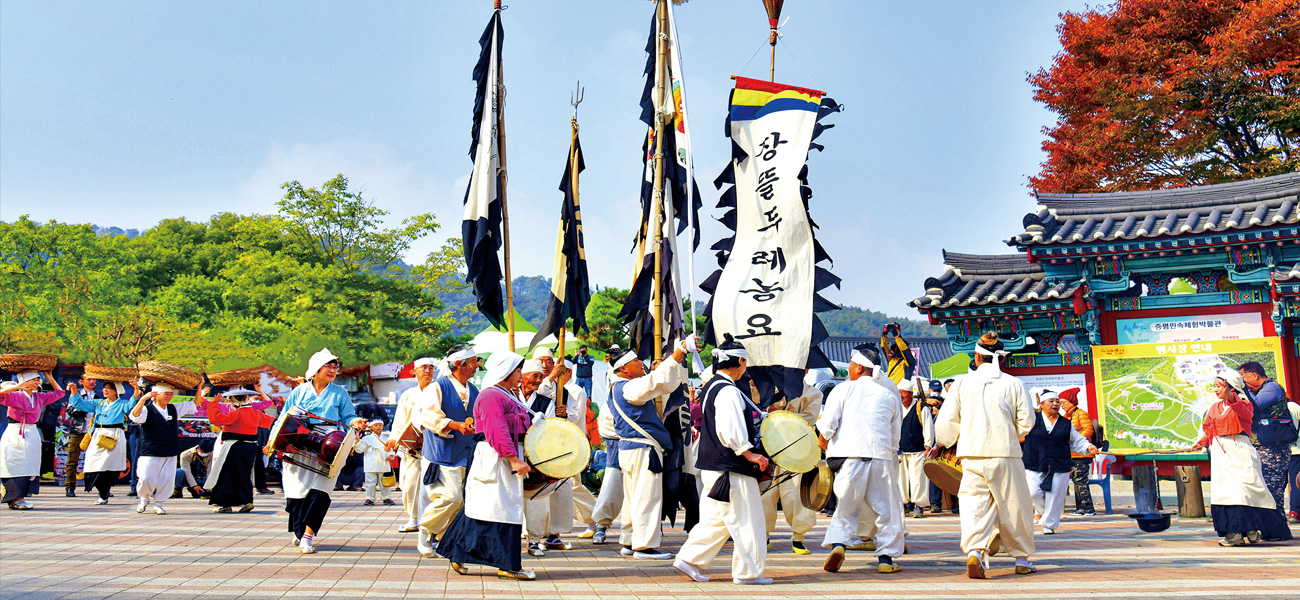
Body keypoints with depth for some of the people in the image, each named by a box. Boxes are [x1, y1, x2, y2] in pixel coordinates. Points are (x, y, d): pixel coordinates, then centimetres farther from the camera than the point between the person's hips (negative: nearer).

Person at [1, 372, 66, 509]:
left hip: (32, 435, 6)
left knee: (30, 466, 3)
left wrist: (50, 379, 16)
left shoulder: (40, 397, 13)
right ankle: (14, 500, -6)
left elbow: (59, 393, 24)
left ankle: (18, 498, 9)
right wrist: (17, 387, -26)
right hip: (15, 434, -6)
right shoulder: (15, 396, -5)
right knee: (16, 466, -7)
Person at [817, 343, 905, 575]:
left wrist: (823, 442, 16)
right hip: (882, 458, 1)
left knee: (846, 506, 8)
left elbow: (827, 424, -2)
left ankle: (838, 543, -12)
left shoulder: (843, 389, 4)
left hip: (849, 456, -1)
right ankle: (885, 557, 8)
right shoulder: (890, 395, 13)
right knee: (886, 509, 10)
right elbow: (896, 433, 17)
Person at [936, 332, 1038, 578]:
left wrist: (947, 442, 25)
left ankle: (974, 550, -21)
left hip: (971, 455, 1)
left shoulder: (962, 383, 2)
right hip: (1005, 453, -1)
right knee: (1014, 505, 11)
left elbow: (946, 420, 4)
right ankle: (1022, 558, 21)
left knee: (974, 503, 1)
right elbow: (1027, 421, 1)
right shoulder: (1013, 383, 0)